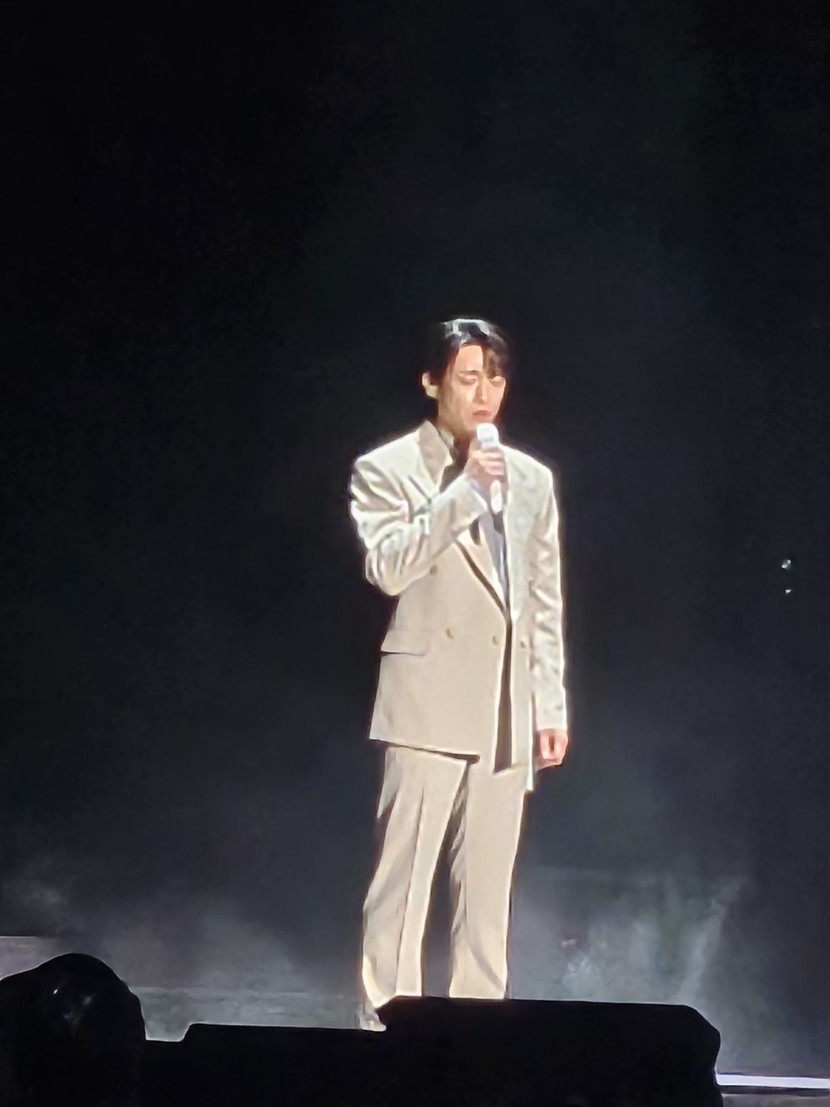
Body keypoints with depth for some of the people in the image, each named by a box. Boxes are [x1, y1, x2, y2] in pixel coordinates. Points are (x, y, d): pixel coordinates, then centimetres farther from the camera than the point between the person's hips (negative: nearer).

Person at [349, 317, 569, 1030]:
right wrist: (464, 489, -16)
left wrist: (552, 705, 12)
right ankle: (387, 1026, 3)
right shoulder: (387, 470, 1)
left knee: (488, 886, 8)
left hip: (508, 710, 4)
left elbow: (547, 602, 15)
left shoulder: (532, 479, 14)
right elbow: (388, 567, -15)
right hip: (429, 703, -4)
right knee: (403, 878, -4)